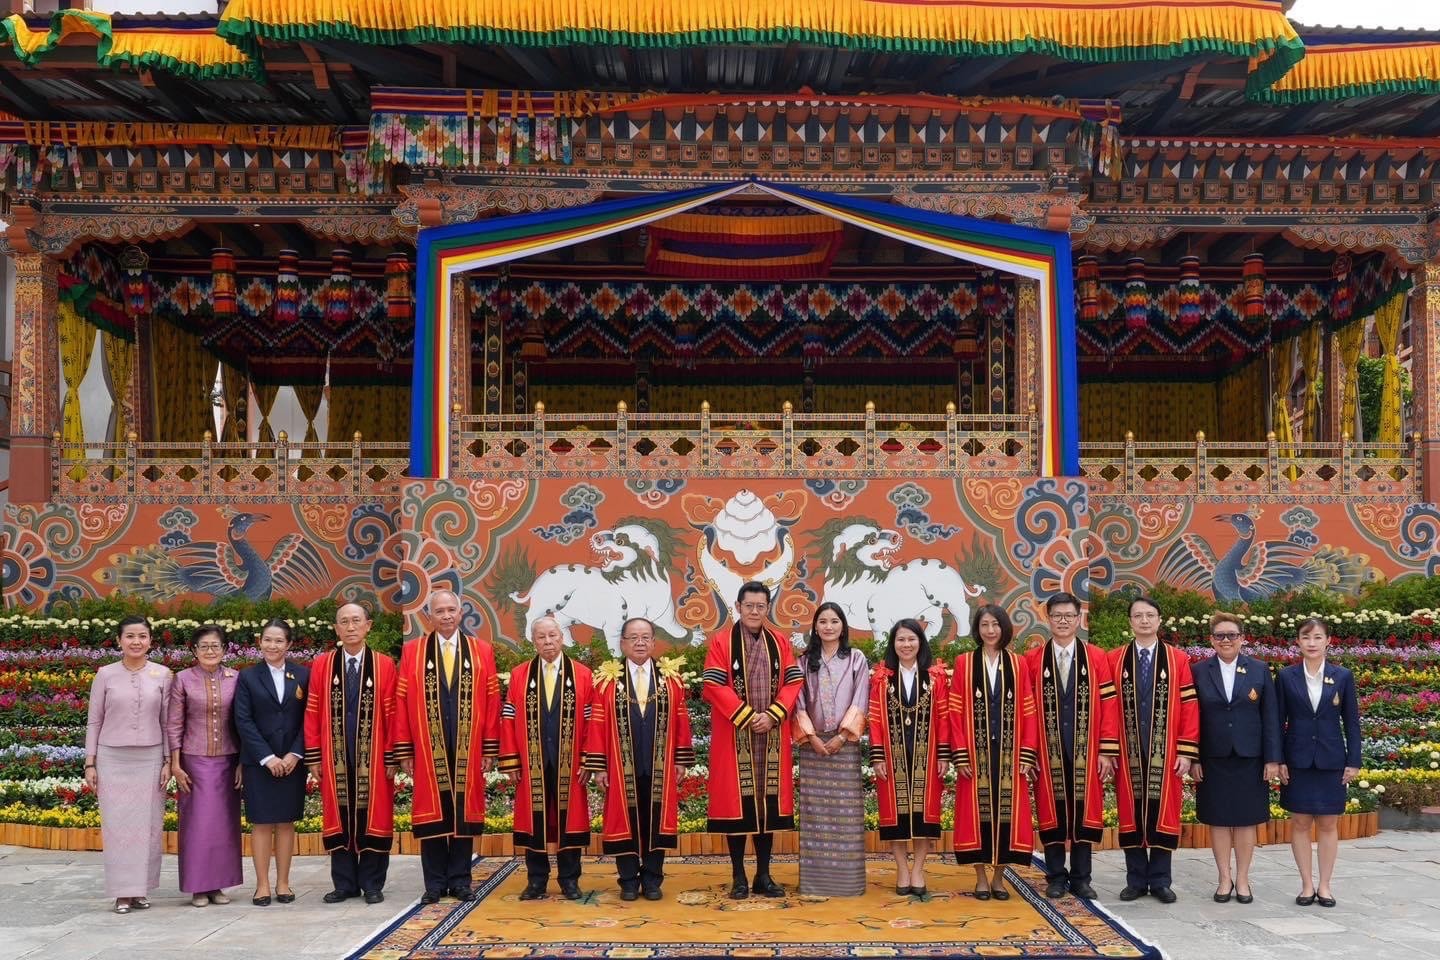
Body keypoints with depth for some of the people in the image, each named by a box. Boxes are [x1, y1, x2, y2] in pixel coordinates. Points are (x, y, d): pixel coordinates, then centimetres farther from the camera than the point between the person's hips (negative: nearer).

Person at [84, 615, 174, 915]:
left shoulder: (163, 675, 1)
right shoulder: (105, 675, 0)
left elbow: (168, 721, 6)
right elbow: (94, 722, 4)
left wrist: (168, 761, 2)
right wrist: (90, 763, 1)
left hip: (150, 759, 1)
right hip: (113, 759, -1)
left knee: (147, 824, 3)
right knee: (117, 824, 0)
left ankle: (141, 889, 13)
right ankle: (122, 892, 8)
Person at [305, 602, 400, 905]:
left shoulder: (384, 666, -1)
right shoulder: (322, 665, 3)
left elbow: (391, 713, -2)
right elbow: (313, 712, 4)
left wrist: (391, 757, -6)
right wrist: (313, 757, -1)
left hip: (373, 756, -1)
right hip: (335, 756, 2)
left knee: (373, 818, 4)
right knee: (339, 819, 8)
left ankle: (372, 884, 14)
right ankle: (345, 884, 18)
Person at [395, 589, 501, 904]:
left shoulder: (482, 650, 4)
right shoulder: (412, 651, 3)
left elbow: (491, 701, 3)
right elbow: (402, 703, 1)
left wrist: (491, 748, -1)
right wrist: (404, 751, -3)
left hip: (467, 750, 1)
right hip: (428, 749, 0)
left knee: (463, 813, 6)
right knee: (432, 813, 5)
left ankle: (460, 881, 16)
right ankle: (435, 883, 14)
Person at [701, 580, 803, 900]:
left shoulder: (780, 644, 9)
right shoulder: (721, 642, -2)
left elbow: (793, 683, 4)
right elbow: (713, 685, -10)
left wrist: (772, 715, -11)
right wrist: (747, 716, -15)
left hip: (771, 736, 3)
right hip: (733, 737, -3)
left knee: (768, 801, 7)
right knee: (737, 801, 0)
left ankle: (764, 875, 15)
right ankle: (738, 877, 8)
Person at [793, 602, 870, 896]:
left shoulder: (856, 659, 4)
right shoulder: (805, 661, 8)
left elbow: (859, 701, -2)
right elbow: (799, 702, 3)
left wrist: (842, 736, -11)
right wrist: (811, 736, -8)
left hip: (845, 744, -1)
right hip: (812, 744, 1)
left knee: (845, 809, -1)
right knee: (814, 810, 1)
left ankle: (847, 878, 3)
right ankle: (815, 878, 5)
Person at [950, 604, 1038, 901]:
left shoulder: (1018, 665, 6)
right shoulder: (964, 663, 2)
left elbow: (1028, 712, 4)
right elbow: (956, 712, -2)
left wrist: (1027, 755, -4)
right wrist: (960, 755, -9)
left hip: (1009, 751, 1)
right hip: (976, 751, -1)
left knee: (1007, 810, 3)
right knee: (977, 810, 1)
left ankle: (999, 876, 14)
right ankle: (981, 877, 11)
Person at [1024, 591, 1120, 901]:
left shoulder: (1096, 658, 1)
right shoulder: (1032, 661, 0)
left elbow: (1109, 705, -1)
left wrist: (1107, 750, -6)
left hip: (1085, 752, 0)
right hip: (1048, 751, 0)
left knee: (1083, 812, 7)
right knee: (1052, 812, 6)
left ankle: (1081, 878, 17)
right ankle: (1056, 877, 17)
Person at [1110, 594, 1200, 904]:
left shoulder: (1178, 660, 1)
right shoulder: (1114, 660, 2)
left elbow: (1189, 707, -1)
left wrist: (1186, 752, -7)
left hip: (1165, 753, 0)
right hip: (1128, 753, 0)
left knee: (1162, 813, 6)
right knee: (1131, 814, 6)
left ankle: (1160, 881, 15)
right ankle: (1136, 881, 15)